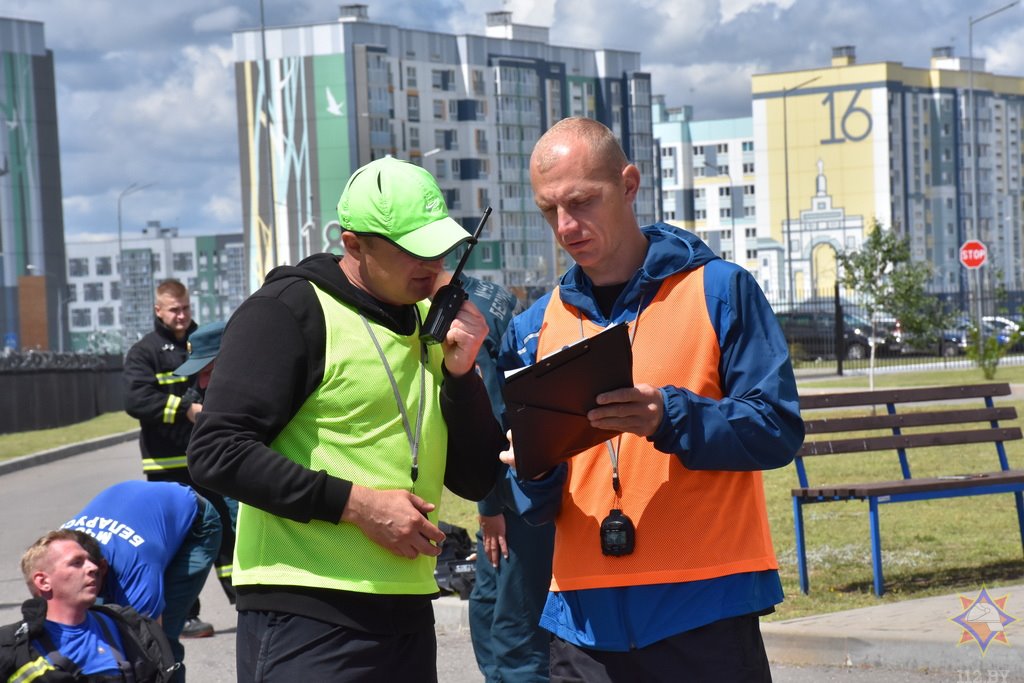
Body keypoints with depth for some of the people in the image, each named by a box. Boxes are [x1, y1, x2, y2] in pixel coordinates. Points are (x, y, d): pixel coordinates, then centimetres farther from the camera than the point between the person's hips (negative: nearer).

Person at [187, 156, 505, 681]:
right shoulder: (290, 311, -6)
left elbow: (476, 480, 13)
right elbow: (216, 453, -14)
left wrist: (460, 372, -1)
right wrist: (354, 503, -17)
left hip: (407, 614, 7)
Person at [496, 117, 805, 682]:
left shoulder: (718, 290, 1)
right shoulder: (535, 328, 12)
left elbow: (777, 428, -7)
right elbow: (535, 506, 15)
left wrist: (670, 418, -21)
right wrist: (536, 471, -8)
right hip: (587, 615, 4)